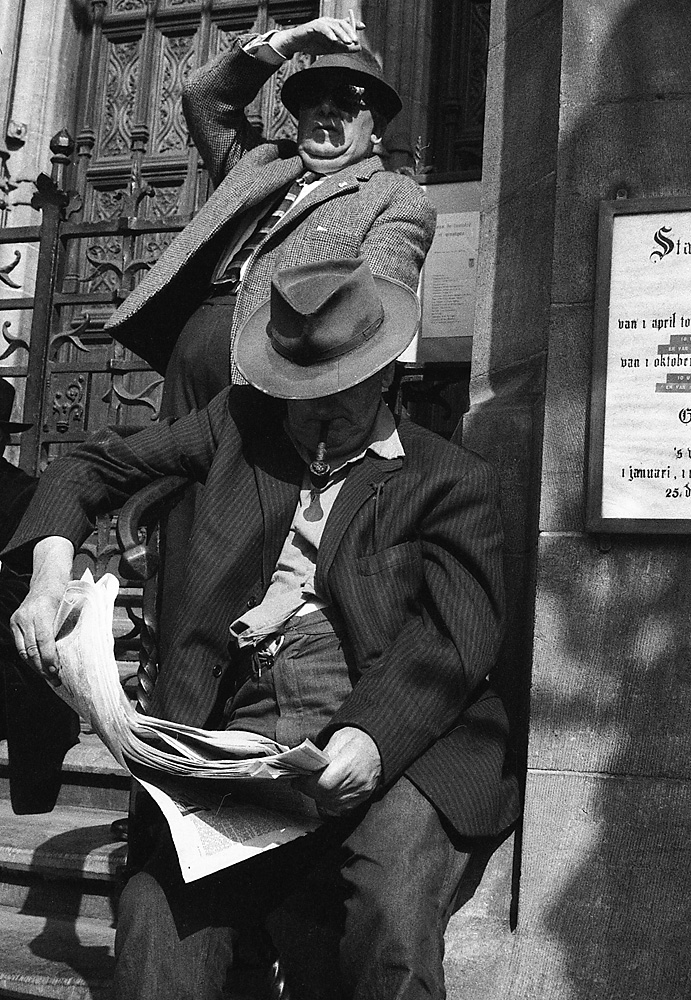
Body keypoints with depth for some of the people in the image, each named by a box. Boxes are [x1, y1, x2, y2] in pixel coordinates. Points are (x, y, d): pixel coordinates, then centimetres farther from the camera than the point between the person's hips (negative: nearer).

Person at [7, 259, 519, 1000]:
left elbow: (455, 640, -2)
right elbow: (93, 466, 23)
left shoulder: (451, 481, 10)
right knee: (157, 913, -25)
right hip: (243, 738, 2)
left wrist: (371, 737, -21)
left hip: (393, 738, -1)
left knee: (393, 906, -30)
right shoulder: (240, 424, 20)